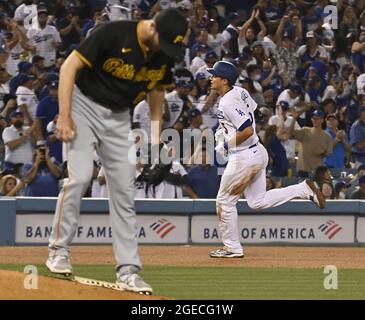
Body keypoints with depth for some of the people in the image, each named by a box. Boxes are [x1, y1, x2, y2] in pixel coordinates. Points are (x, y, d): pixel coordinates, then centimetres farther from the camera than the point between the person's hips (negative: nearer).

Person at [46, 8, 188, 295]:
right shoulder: (114, 34, -24)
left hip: (119, 118, 5)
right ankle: (59, 251, -2)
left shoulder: (165, 54, -6)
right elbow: (70, 66, -21)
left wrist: (155, 133, 9)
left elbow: (158, 88, 14)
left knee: (124, 190, 0)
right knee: (80, 177, -18)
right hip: (85, 105, -5)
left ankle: (128, 270, 0)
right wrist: (64, 117, -25)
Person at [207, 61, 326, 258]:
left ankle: (232, 248, 13)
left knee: (225, 201, 5)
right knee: (258, 202, 14)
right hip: (258, 152, 10)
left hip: (243, 157, -10)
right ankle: (304, 190, 6)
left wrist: (227, 144, -14)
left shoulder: (228, 103, -22)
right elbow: (252, 108, 26)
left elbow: (247, 131, -28)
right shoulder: (240, 92, 6)